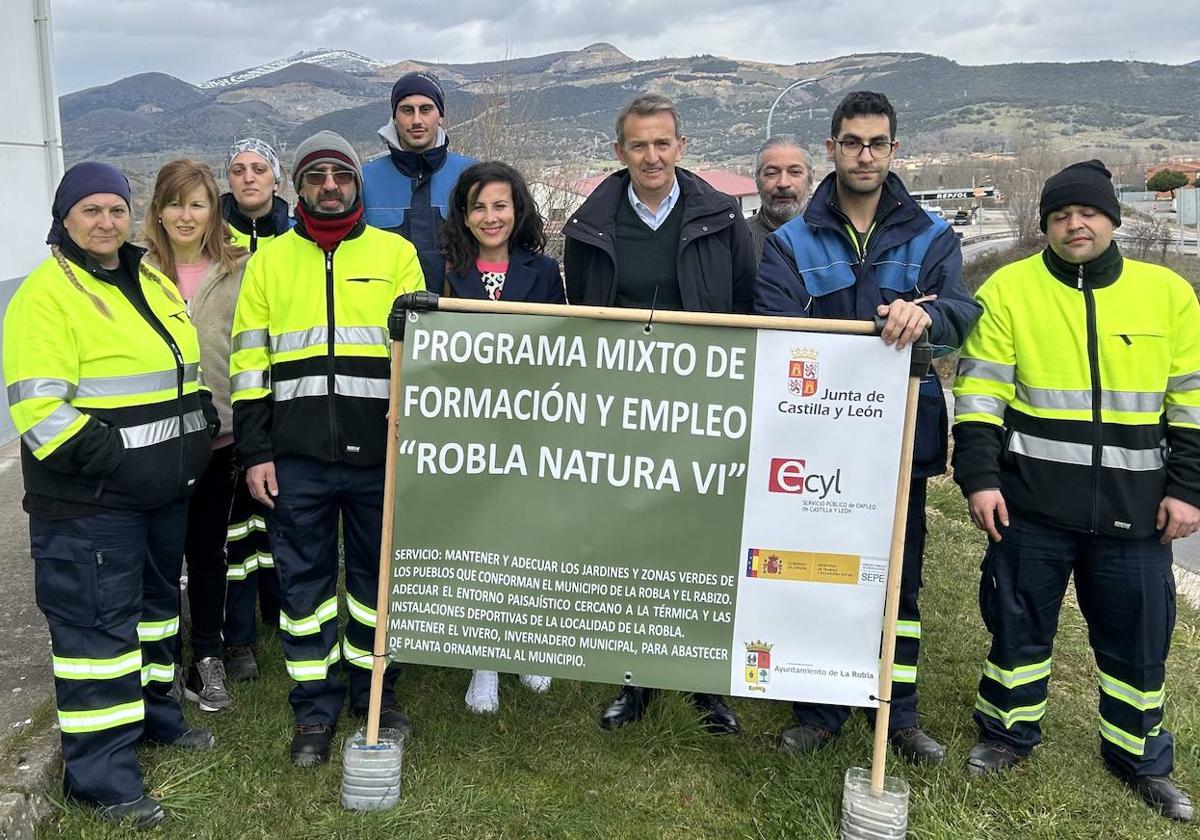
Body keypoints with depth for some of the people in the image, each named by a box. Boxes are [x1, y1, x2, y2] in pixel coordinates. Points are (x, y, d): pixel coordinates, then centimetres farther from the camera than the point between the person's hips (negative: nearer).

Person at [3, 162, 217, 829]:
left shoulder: (155, 282, 12)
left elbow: (187, 374, 22)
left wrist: (201, 434, 12)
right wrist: (110, 461, -22)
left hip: (164, 492, 8)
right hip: (88, 504, -8)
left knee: (156, 603, 20)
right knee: (99, 626, -1)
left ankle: (154, 715, 38)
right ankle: (101, 772, 10)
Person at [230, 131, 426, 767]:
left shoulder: (395, 253, 6)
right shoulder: (269, 261, 9)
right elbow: (249, 364, 7)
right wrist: (254, 452, 1)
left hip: (379, 453, 0)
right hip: (296, 458, 1)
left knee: (380, 576, 11)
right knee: (304, 583, 8)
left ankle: (374, 690, 30)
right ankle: (315, 709, 23)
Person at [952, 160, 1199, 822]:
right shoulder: (1008, 289, -1)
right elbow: (980, 394, -3)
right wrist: (979, 479, -10)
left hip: (1134, 508, 2)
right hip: (1031, 500, -1)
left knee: (1138, 635, 12)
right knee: (1020, 622, 10)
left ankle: (1140, 758, 32)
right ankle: (1008, 734, 31)